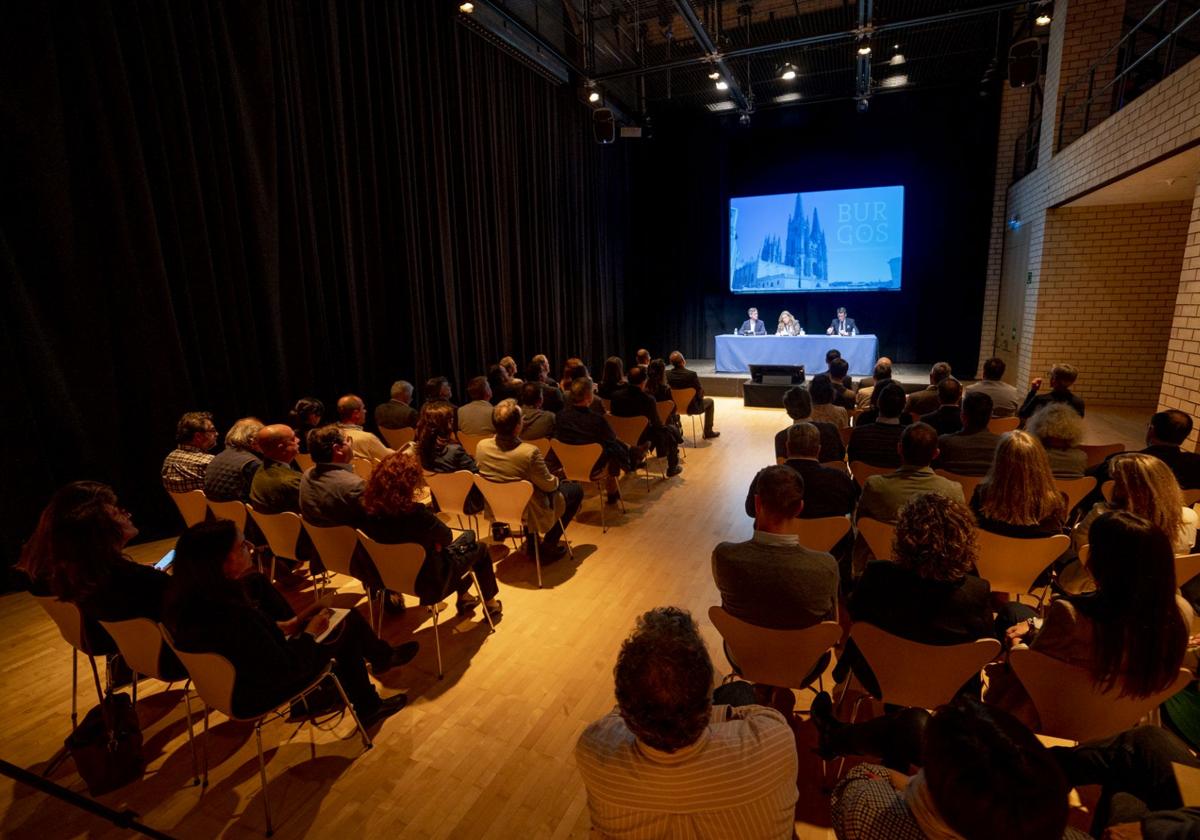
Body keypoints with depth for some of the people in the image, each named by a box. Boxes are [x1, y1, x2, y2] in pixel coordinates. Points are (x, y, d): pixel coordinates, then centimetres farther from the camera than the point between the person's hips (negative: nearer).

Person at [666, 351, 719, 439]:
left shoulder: (667, 374, -14)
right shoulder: (691, 374, -25)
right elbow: (700, 392, -15)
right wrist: (700, 397, 8)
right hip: (692, 407, -4)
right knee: (710, 401, 24)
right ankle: (708, 432, 28)